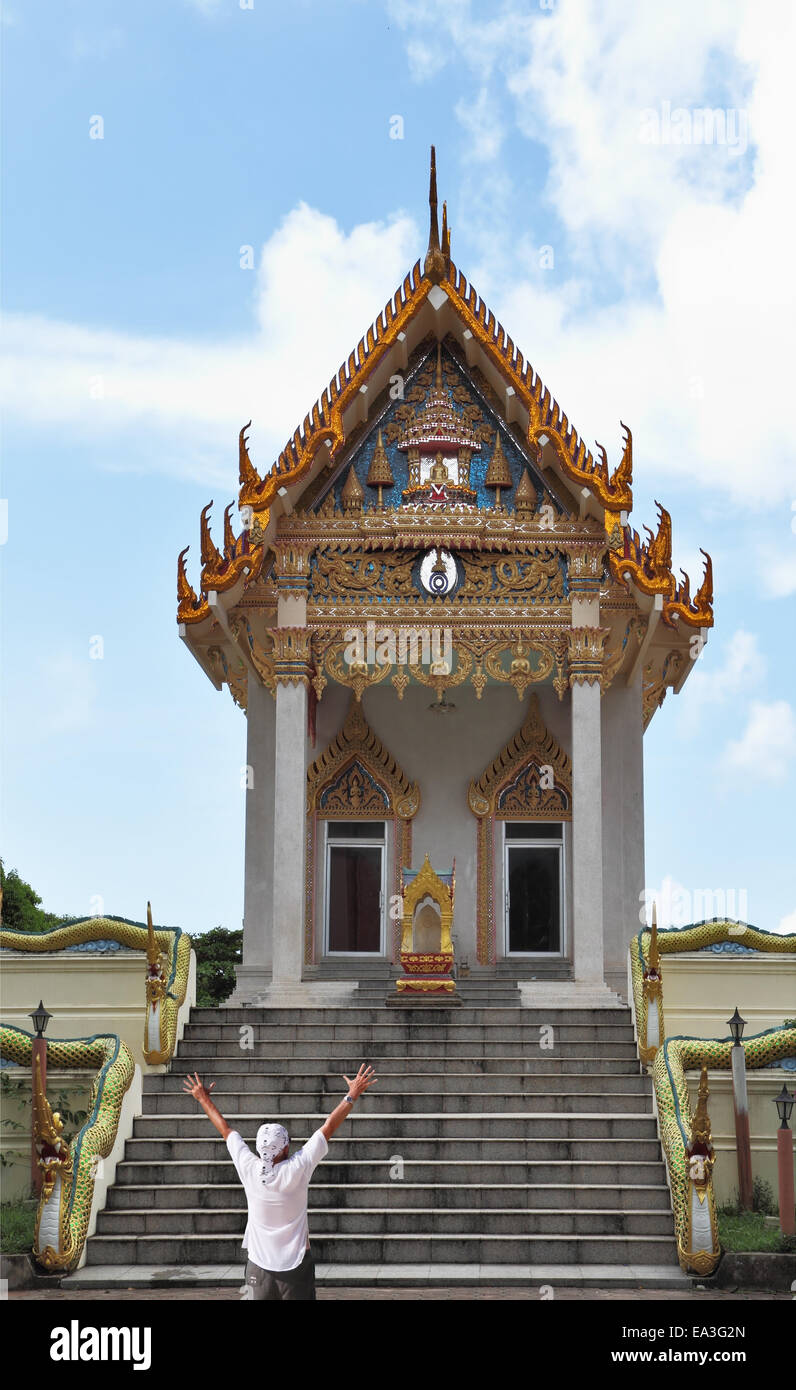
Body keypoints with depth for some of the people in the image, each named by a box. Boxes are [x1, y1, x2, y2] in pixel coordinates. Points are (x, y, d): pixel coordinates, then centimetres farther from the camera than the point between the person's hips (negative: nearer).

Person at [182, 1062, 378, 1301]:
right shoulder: (297, 1169, -15)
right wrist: (352, 1095, -1)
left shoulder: (249, 1169, -9)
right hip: (296, 1262, -2)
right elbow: (328, 1127, -8)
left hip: (258, 1263, 3)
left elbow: (225, 1129, 5)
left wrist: (203, 1099, 18)